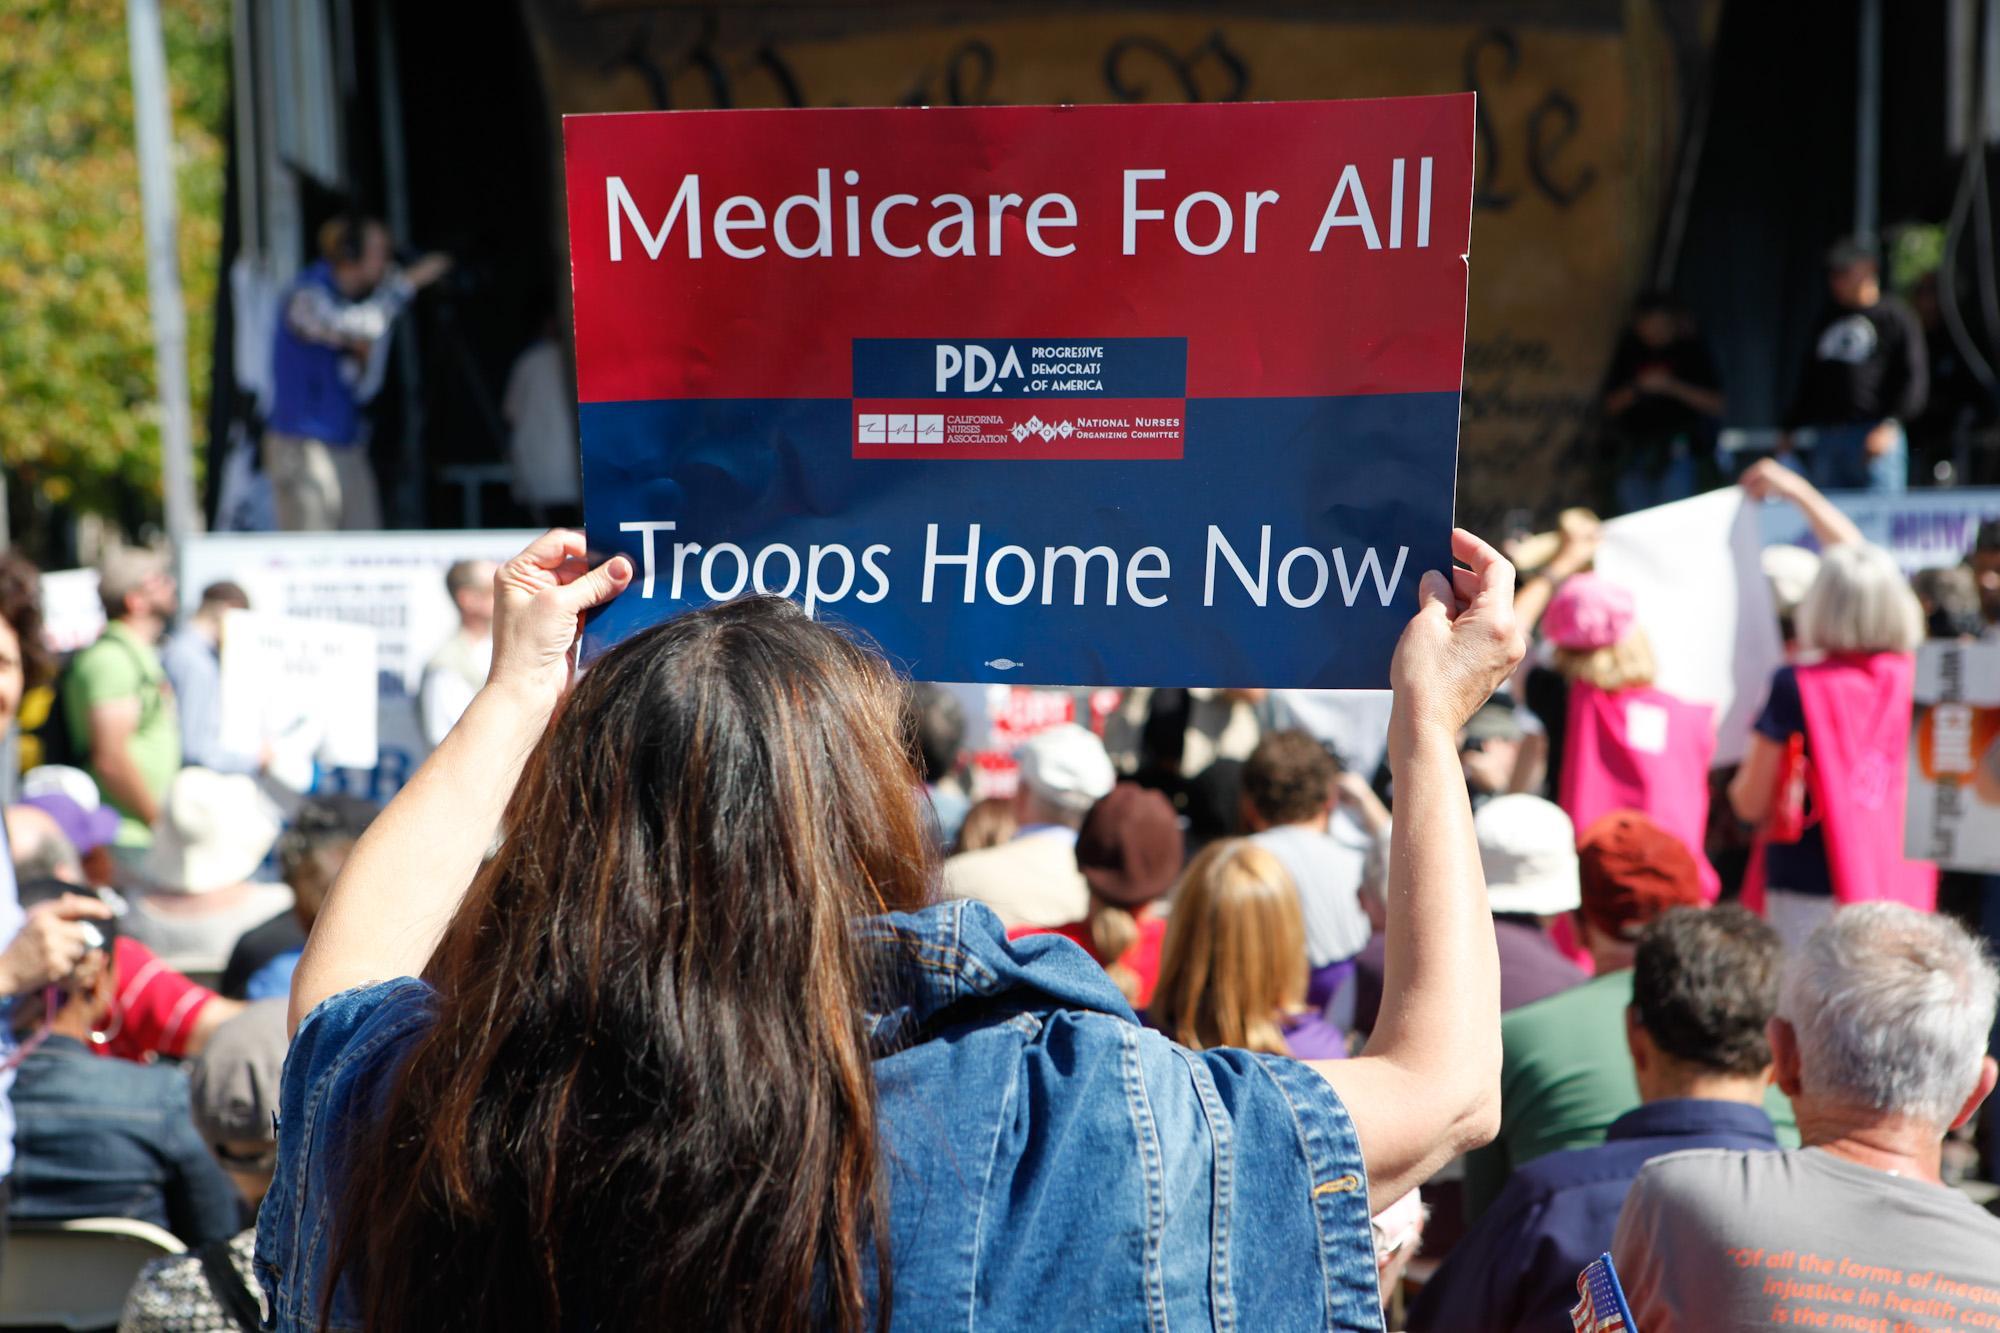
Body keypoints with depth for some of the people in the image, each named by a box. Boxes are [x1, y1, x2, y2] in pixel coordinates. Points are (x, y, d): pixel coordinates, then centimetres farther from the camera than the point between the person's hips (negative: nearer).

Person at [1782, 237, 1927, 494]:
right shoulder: (1827, 319, 19)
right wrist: (1789, 431, 19)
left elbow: (1914, 379, -7)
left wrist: (1890, 424, -18)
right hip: (1826, 438, 6)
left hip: (1875, 433, -6)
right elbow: (1809, 379, 24)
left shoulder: (1896, 317, 0)